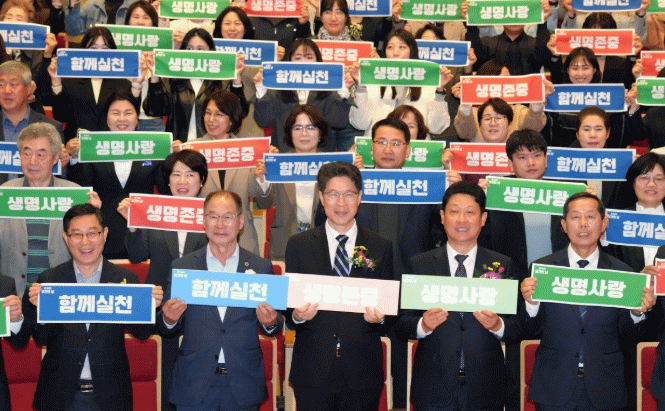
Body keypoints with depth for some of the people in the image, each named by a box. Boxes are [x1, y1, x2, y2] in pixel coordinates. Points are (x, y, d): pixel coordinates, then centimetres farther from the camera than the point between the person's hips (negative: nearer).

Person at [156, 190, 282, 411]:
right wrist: (169, 320, -15)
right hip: (194, 387, 0)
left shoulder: (261, 267, 4)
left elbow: (272, 328, 8)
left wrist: (271, 322, -13)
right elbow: (167, 331, 7)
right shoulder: (181, 267, 4)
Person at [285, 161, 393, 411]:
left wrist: (380, 318, -14)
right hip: (313, 373, 0)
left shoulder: (381, 248, 7)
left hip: (363, 373, 0)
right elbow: (287, 303, 6)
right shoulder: (298, 245, 6)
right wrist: (297, 315, -16)